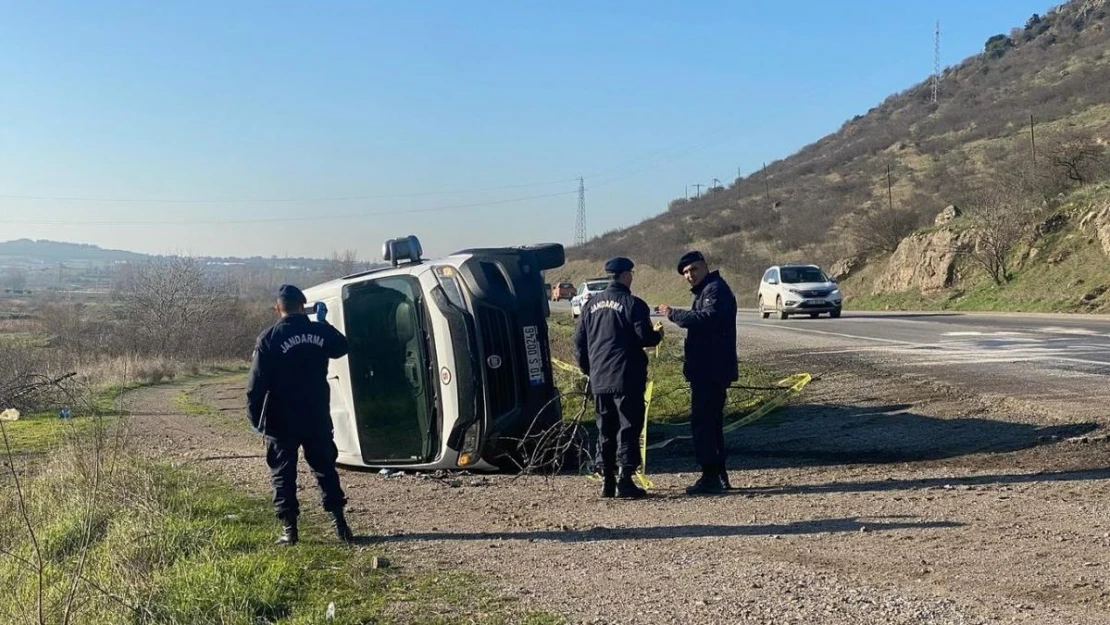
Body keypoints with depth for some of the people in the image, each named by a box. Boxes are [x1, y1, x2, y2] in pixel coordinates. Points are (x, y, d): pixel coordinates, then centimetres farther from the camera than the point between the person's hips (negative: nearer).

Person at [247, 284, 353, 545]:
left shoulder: (269, 339, -10)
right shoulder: (321, 332, -1)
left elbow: (256, 384, -11)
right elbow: (342, 347, 22)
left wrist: (255, 418, -2)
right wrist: (323, 321, 29)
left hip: (281, 422, -3)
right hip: (317, 419, 3)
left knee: (283, 475, 6)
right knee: (325, 469, 13)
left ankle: (289, 529, 6)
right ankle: (340, 524, 11)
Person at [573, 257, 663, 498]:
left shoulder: (591, 304, 10)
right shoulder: (633, 304, -8)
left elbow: (579, 342, 10)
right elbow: (645, 338, -13)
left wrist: (589, 369, 21)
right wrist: (658, 335, 9)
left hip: (599, 380, 6)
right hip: (626, 379, -5)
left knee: (605, 430, 12)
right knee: (629, 428, 0)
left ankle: (607, 480, 14)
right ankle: (625, 479, -4)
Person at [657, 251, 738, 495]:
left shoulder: (716, 289, -12)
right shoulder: (705, 290, 22)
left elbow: (707, 318, -28)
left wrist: (673, 314, -25)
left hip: (711, 371, -11)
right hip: (708, 371, 11)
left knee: (703, 421, -10)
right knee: (711, 422, 15)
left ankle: (710, 477, -7)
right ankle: (719, 475, 21)